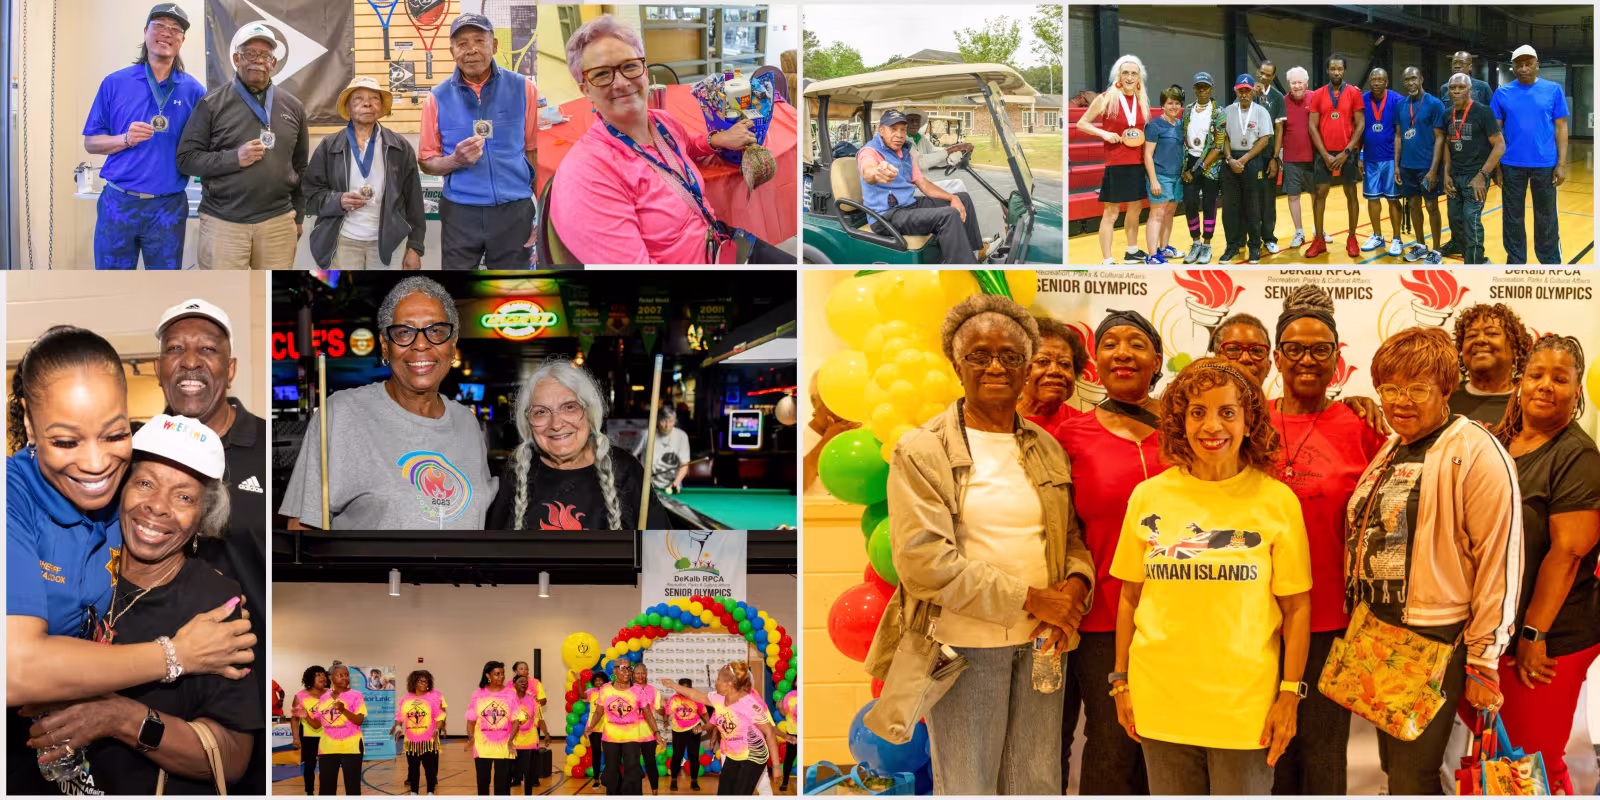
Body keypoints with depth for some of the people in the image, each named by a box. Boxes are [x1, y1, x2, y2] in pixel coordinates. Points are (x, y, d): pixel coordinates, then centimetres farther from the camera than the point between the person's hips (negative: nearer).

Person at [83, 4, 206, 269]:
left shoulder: (193, 90, 2)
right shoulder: (115, 83, 2)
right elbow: (90, 143, 5)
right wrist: (126, 140, -14)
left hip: (168, 207, 0)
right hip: (118, 203, 0)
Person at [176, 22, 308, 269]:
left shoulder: (293, 107, 10)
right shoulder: (213, 103, 0)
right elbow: (186, 158, -2)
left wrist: (298, 216, 16)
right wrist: (234, 158, -15)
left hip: (278, 223, 3)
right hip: (223, 223, -3)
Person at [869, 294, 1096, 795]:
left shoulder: (1047, 449, 12)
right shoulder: (920, 452, -5)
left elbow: (1074, 534, 15)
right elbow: (923, 561, -15)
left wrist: (1074, 586, -9)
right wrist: (1031, 599, -16)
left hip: (1041, 642, 5)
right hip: (964, 645, -4)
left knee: (1037, 783, 12)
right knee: (967, 786, 4)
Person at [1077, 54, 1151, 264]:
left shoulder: (1142, 100, 8)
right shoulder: (1106, 98, -7)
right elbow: (1081, 123, -2)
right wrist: (1103, 133, -16)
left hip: (1137, 164, 6)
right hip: (1115, 164, -6)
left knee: (1135, 208, 18)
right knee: (1111, 213, -4)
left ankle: (1132, 251, 35)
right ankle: (1107, 261, -2)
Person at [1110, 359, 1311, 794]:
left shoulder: (1277, 500, -4)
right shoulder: (1148, 497, 2)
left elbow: (1297, 608, -1)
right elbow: (1130, 597, 9)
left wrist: (1290, 693, -5)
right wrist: (1121, 681, 9)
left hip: (1245, 705, -2)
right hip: (1160, 700, 2)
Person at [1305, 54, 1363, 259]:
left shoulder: (1354, 94, -1)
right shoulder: (1317, 95, 3)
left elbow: (1360, 125, -3)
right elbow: (1312, 127, 0)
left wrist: (1346, 152, -10)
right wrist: (1325, 154, -8)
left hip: (1347, 153, -1)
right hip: (1324, 154, 1)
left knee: (1351, 194, 4)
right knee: (1320, 193, 0)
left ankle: (1352, 239, 13)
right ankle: (1319, 240, 8)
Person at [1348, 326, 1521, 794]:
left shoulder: (1477, 454, -12)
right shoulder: (1388, 452, 13)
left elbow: (1499, 559, -15)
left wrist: (1484, 661, -15)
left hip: (1436, 637, -8)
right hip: (1377, 630, 8)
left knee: (1411, 781, -6)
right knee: (1393, 766, 15)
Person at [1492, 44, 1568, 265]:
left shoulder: (1553, 90, 2)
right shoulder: (1502, 93, 3)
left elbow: (1560, 127, 2)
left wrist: (1561, 164, -4)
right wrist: (1495, 166, 0)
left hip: (1545, 164, -1)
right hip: (1512, 165, 1)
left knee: (1546, 218, 7)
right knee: (1513, 218, 8)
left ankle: (1551, 264, 17)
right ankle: (1516, 263, 20)